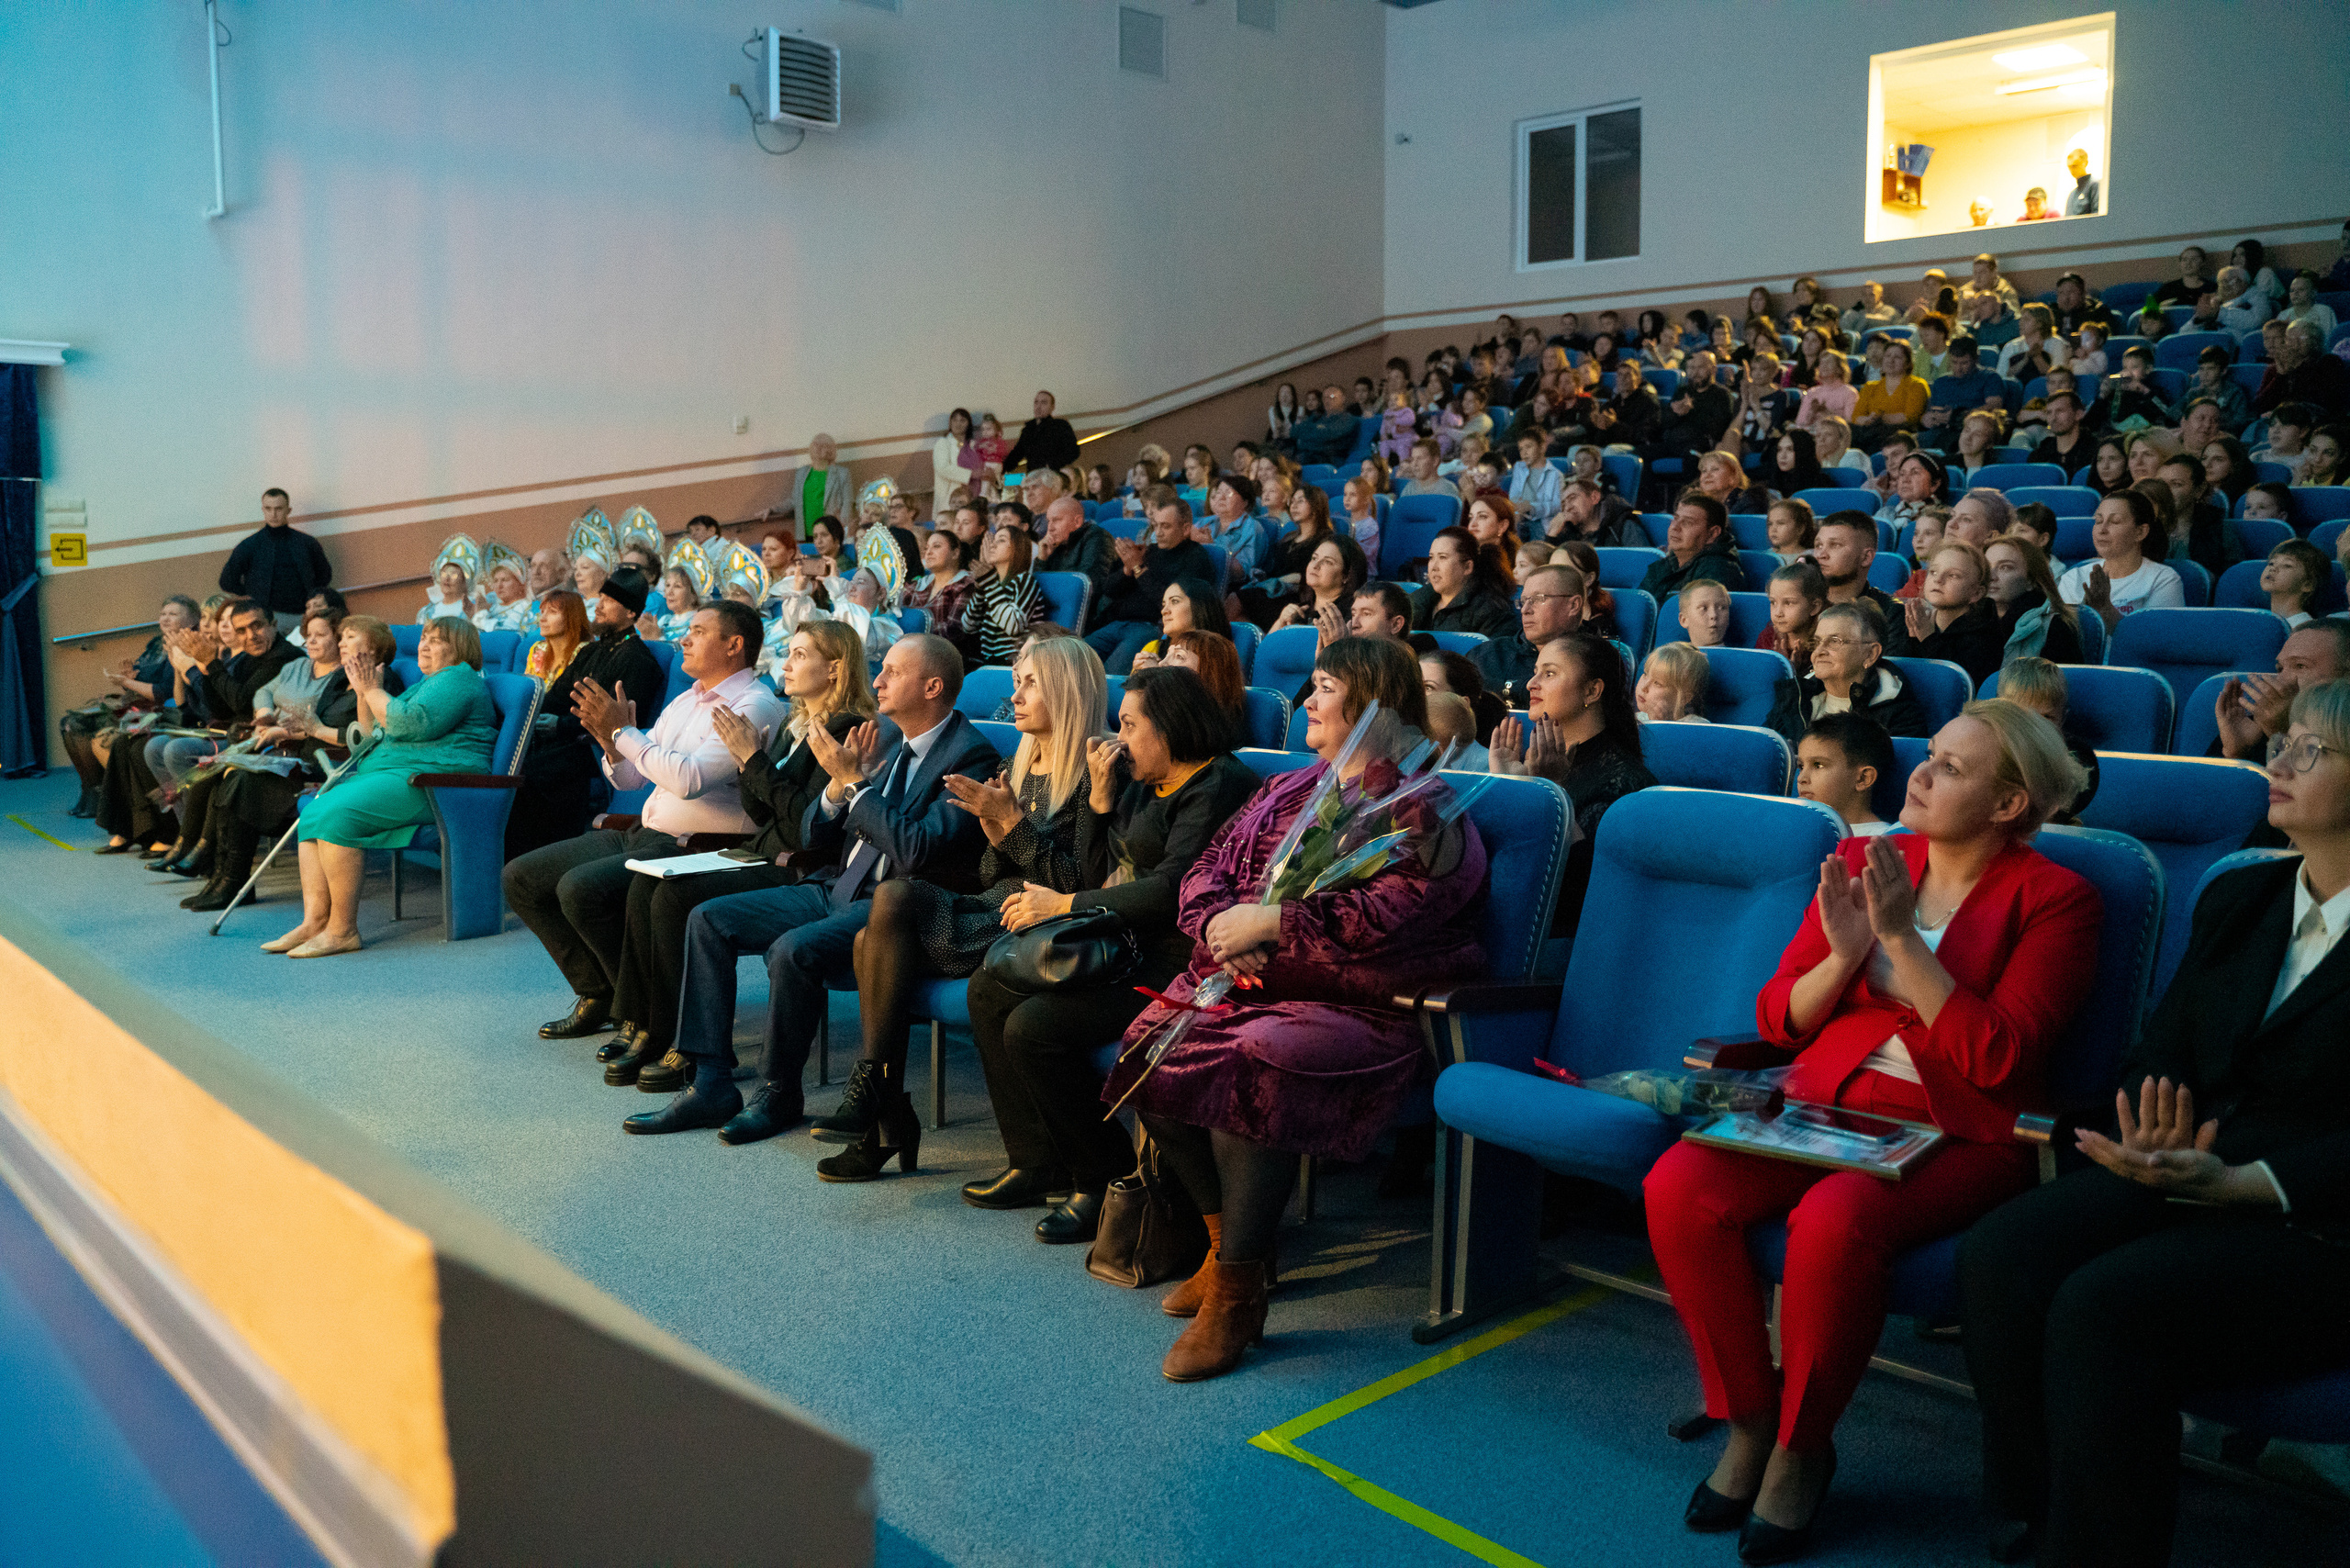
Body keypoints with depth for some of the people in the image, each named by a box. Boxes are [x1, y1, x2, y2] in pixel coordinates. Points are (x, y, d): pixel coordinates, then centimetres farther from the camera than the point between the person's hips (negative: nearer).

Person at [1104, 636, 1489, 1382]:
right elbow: (1207, 874, 17)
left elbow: (1388, 916, -19)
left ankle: (1238, 1290, -18)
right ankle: (1224, 1239, 2)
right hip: (1258, 982, 8)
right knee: (1151, 1051, -17)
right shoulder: (1291, 792, 21)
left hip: (1358, 1004, -7)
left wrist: (1270, 921, -17)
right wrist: (1221, 929, -6)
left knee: (1243, 1069, -33)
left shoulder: (1417, 808, -4)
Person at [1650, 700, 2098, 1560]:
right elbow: (1779, 1019, 11)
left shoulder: (2055, 898, -1)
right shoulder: (1862, 861, 11)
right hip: (1827, 1101, 5)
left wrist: (1902, 938, -16)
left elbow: (1997, 1058, -13)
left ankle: (1803, 1446, -8)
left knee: (1832, 1220, -35)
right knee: (1678, 1189, -23)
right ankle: (1748, 1420, -2)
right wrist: (1844, 955, -9)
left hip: (1960, 1131, -4)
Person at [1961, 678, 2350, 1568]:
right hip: (2190, 1173, 6)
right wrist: (2152, 1137, -11)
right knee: (1999, 1257, -21)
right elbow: (2160, 1054, 10)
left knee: (2103, 1306, -30)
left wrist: (2244, 1182, -26)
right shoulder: (2236, 901, 14)